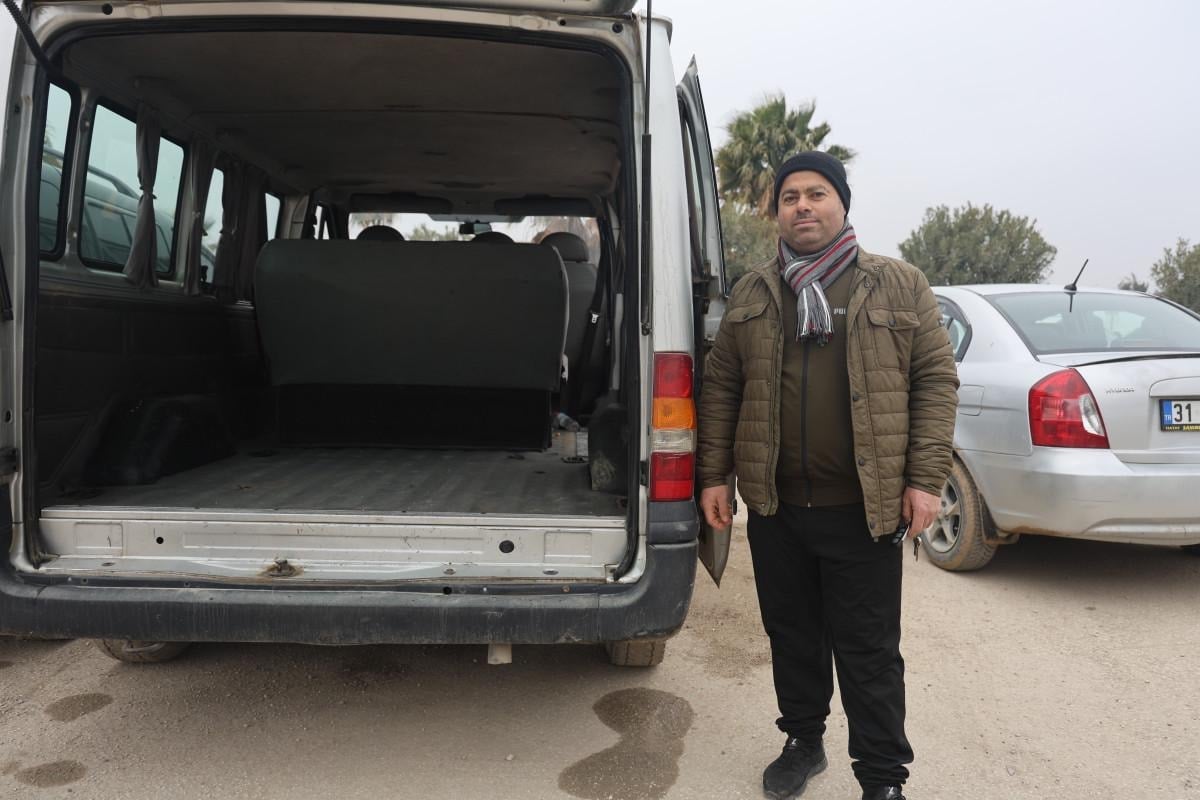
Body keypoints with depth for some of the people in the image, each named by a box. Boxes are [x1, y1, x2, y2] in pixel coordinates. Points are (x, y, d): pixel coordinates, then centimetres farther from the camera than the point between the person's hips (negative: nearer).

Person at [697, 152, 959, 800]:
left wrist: (925, 478, -8)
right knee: (791, 637, 18)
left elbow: (935, 381, -1)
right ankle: (803, 741, 39)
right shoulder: (751, 294, 8)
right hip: (774, 506, 3)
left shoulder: (900, 287, 2)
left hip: (865, 509, -3)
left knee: (869, 652, 6)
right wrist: (714, 475, 3)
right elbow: (720, 387, 8)